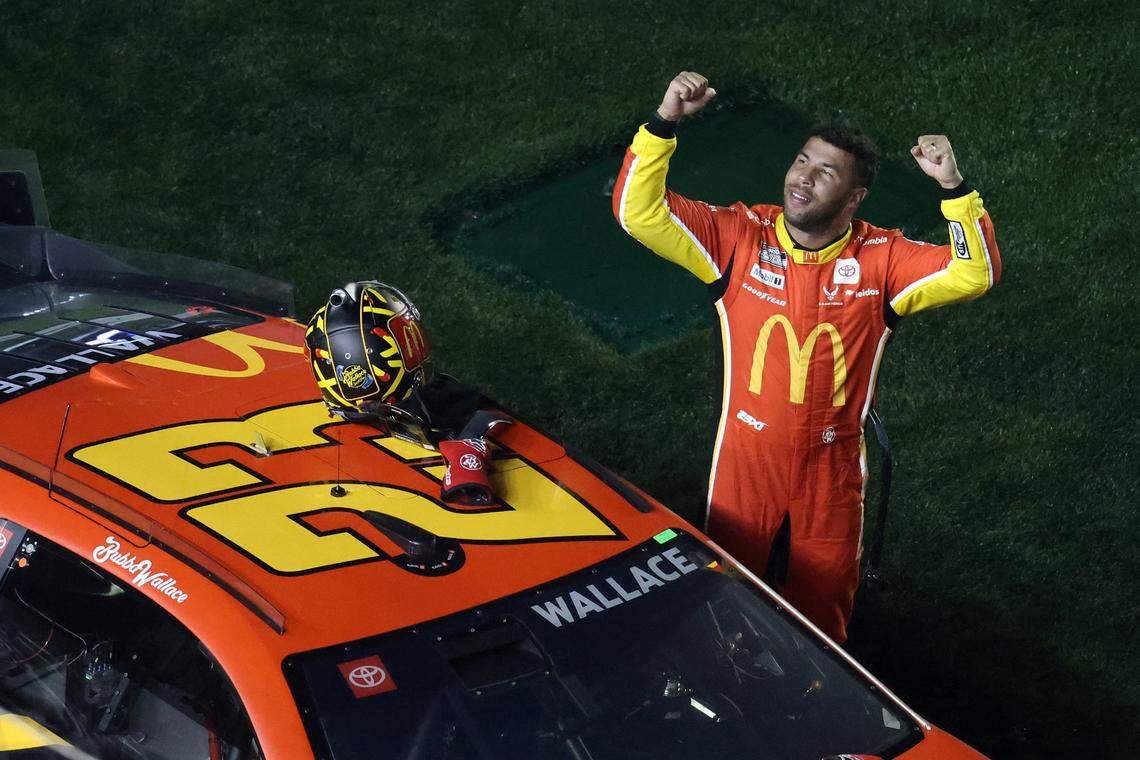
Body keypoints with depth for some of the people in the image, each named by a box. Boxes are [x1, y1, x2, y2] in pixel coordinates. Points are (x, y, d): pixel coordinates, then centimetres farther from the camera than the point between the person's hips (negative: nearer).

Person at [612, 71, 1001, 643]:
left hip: (831, 471, 0)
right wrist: (664, 122, -29)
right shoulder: (739, 237, -11)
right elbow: (638, 212, -17)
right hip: (745, 461, 0)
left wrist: (953, 188, -31)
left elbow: (975, 275, -19)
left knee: (820, 616, 16)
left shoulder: (879, 260, -10)